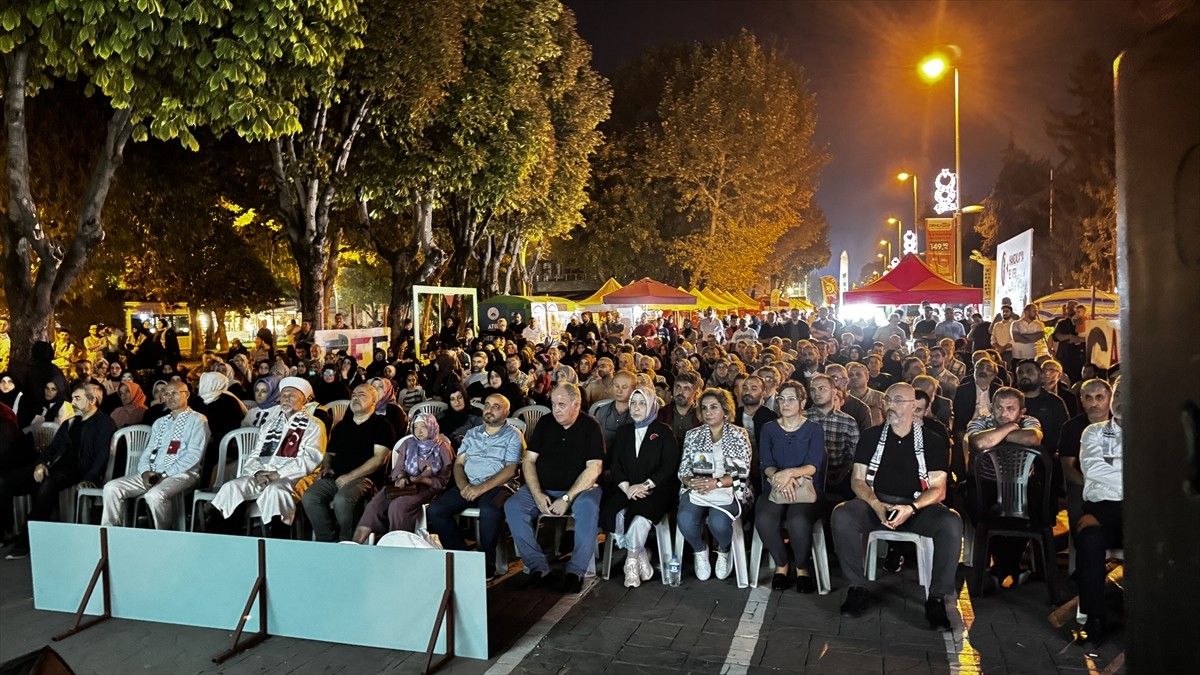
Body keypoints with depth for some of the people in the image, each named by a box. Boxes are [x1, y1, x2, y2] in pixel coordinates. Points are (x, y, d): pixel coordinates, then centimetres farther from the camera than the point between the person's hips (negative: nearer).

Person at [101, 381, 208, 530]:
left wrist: (166, 474, -16)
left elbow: (194, 455, -10)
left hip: (181, 474, -7)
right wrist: (145, 472, -5)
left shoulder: (197, 420, 0)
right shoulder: (159, 422, 23)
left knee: (155, 495, -34)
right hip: (152, 473, 7)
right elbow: (148, 452, 17)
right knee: (111, 487, -10)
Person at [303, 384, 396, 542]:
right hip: (335, 477, 6)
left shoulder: (381, 425, 5)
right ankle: (328, 540, -11)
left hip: (363, 477, -6)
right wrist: (327, 466, 8)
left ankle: (347, 542, -13)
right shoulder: (341, 425, 25)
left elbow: (380, 458, -6)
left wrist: (349, 476, -12)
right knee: (309, 497, -22)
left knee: (342, 499, -35)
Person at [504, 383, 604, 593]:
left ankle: (576, 571, -24)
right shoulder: (545, 423, 6)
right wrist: (537, 495, -12)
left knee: (588, 508, -36)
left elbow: (594, 468, -12)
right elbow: (528, 461, 3)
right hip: (543, 489, 4)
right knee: (512, 507, -21)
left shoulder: (590, 427, -4)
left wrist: (567, 499, -20)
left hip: (579, 489, -3)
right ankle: (537, 566, -16)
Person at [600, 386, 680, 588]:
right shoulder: (623, 431, 18)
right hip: (627, 488, 4)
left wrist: (645, 485, -16)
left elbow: (669, 466, -4)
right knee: (613, 512, -28)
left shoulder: (664, 432, 6)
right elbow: (615, 463, 8)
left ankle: (632, 560, -12)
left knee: (639, 516, -34)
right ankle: (641, 557, -13)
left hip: (657, 488, -3)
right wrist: (626, 487, -10)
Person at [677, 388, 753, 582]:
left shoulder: (739, 434, 5)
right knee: (685, 521, -30)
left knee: (718, 522, -34)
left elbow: (742, 472, -4)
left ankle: (724, 551, 4)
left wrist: (716, 483, -19)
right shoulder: (693, 435, 13)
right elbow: (683, 469, 8)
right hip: (696, 489, 2)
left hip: (728, 491, -2)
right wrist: (691, 482, -16)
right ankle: (700, 551, 5)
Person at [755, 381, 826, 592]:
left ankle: (801, 568, -4)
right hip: (775, 489, 2)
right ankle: (782, 565, -2)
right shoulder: (769, 429, 10)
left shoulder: (814, 430, 5)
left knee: (798, 521, -35)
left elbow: (813, 466, -8)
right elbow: (766, 464, -1)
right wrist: (779, 477, -24)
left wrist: (790, 473, -28)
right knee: (764, 520, -31)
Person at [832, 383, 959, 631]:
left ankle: (937, 598, -19)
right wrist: (876, 505, -17)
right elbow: (858, 480, 4)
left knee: (951, 523, -31)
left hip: (918, 506, 0)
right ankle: (857, 588, -16)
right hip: (876, 502, 1)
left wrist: (911, 508, -20)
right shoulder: (871, 437, 8)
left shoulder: (932, 442, 6)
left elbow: (938, 488, -1)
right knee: (841, 515, -29)